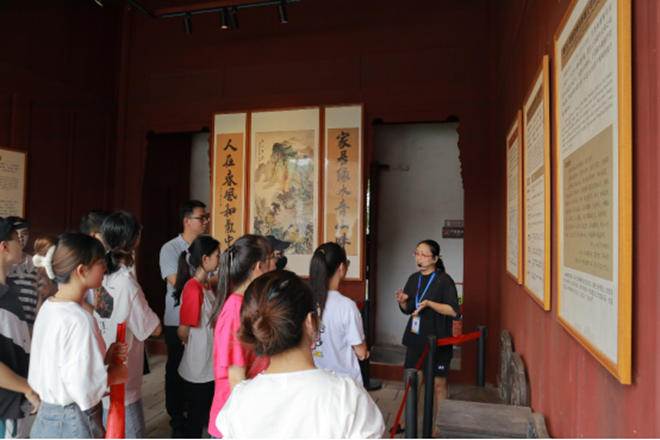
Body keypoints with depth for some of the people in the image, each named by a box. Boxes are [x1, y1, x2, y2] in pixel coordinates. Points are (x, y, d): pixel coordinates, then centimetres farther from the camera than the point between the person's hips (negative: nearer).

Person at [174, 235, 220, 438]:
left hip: (211, 365, 8)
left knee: (209, 414, 19)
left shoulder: (207, 285, 4)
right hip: (198, 368, -8)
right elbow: (183, 331, -17)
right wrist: (193, 346, 1)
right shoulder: (193, 288, -21)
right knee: (197, 416, 9)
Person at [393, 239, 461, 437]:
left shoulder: (443, 280, -13)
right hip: (415, 339, 6)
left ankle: (438, 426, 23)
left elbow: (454, 311, -19)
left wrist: (429, 303, -27)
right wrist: (402, 301, -7)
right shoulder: (413, 279, 7)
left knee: (438, 384, 7)